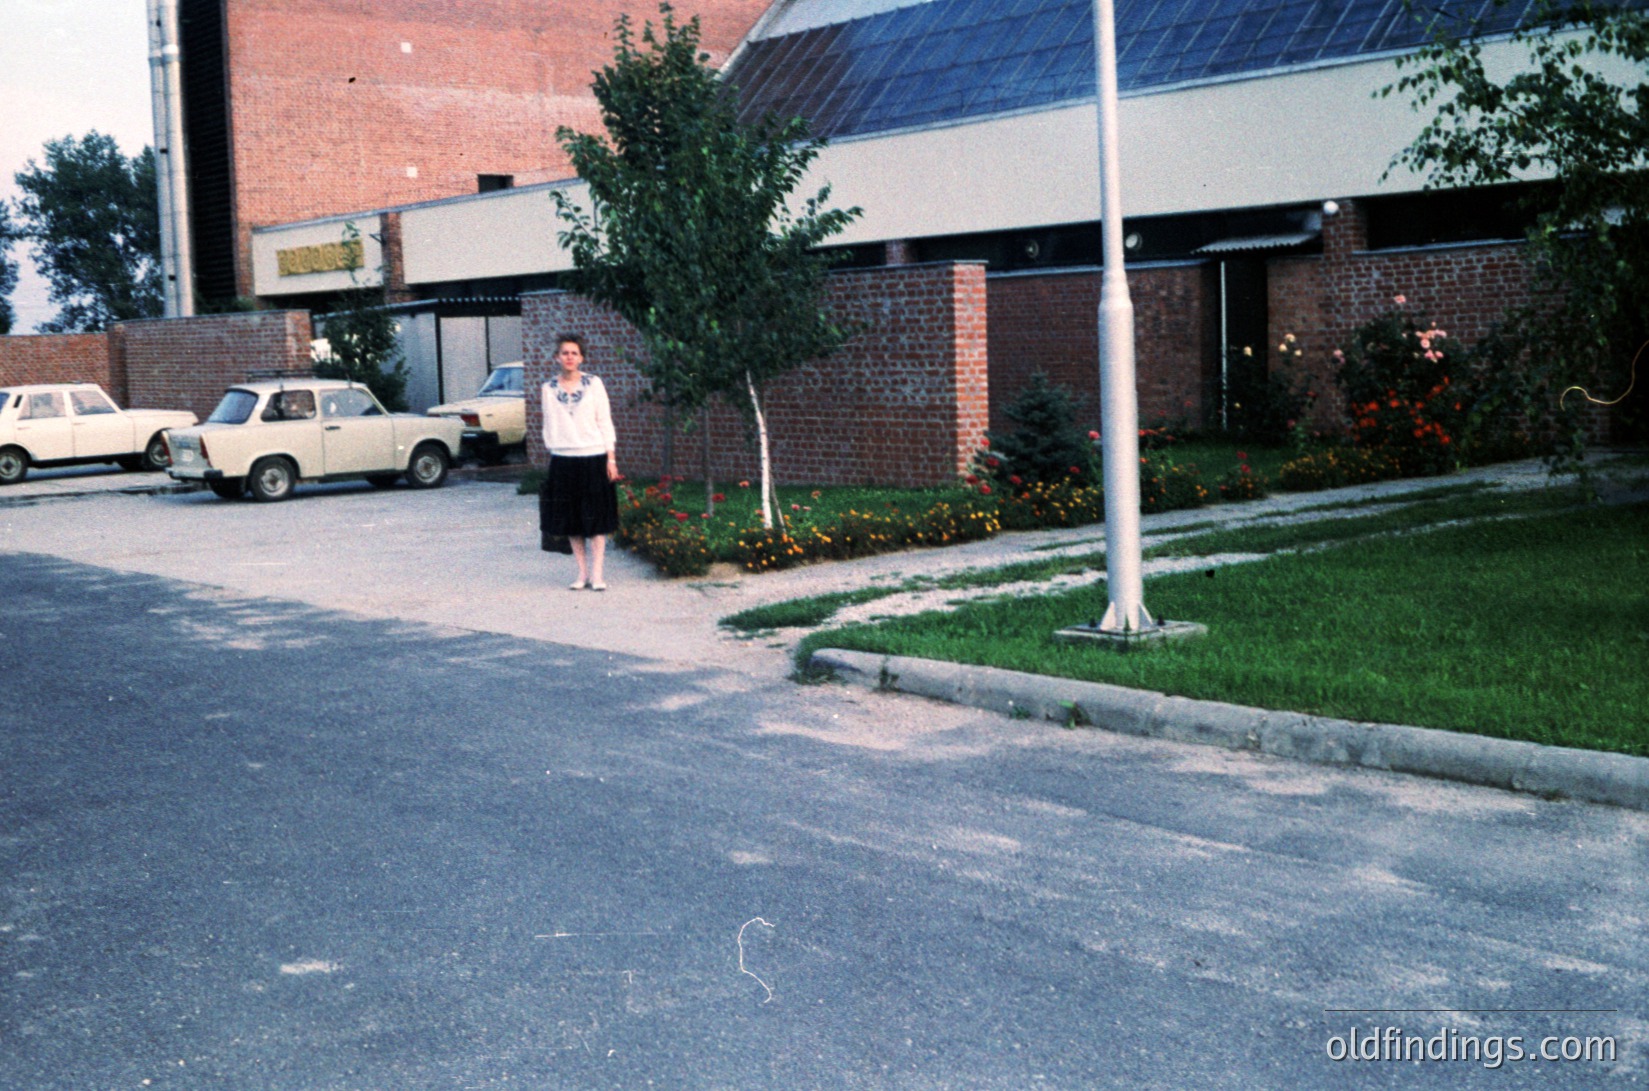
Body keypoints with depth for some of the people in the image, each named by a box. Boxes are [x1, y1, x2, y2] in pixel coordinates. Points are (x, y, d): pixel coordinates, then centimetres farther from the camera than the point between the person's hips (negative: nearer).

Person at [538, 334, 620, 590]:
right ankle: (582, 572, 13)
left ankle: (596, 573, 5)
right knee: (570, 520, 4)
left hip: (593, 456, -2)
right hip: (563, 460, 2)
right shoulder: (549, 388, 5)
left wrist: (611, 458, -2)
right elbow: (549, 425, 11)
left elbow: (605, 422, 2)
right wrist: (551, 451, 6)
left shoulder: (594, 384, 1)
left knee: (596, 518, 0)